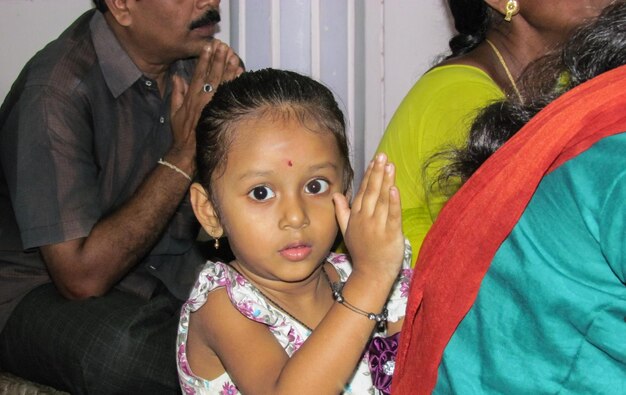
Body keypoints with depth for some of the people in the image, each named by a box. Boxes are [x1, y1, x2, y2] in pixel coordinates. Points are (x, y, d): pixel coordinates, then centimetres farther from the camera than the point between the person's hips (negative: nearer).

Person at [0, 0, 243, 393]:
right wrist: (184, 153, -24)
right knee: (122, 349, -37)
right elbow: (81, 278, -26)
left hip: (174, 271, 5)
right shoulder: (56, 94, -23)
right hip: (48, 291, -5)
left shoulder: (205, 63, -3)